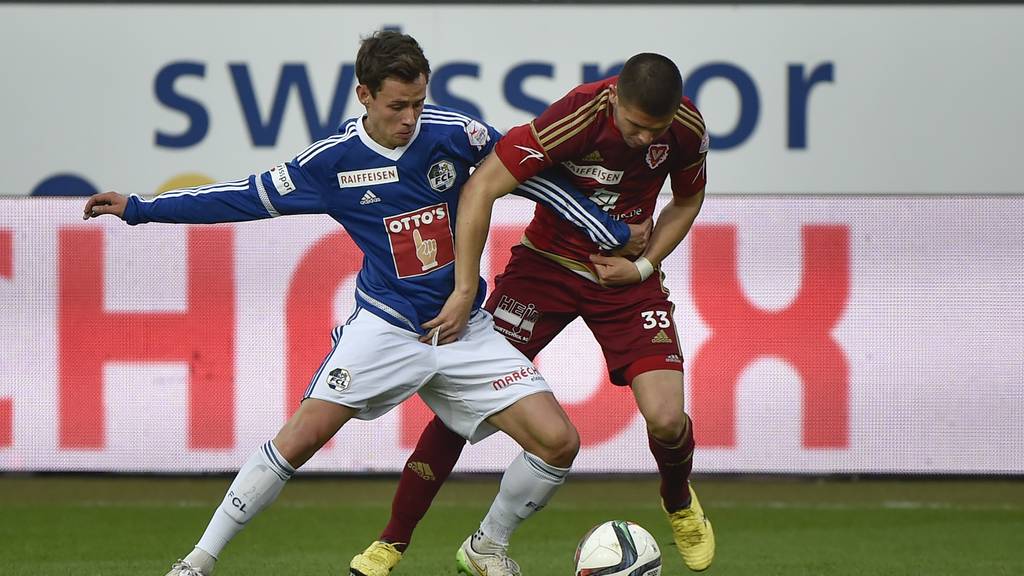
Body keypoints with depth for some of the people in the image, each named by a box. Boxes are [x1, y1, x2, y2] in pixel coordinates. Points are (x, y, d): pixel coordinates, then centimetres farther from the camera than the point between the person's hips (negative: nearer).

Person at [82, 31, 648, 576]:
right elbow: (249, 197, 4)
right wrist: (138, 209, 5)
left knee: (558, 441, -10)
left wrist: (615, 234, 7)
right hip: (386, 326, -2)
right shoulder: (333, 159, -6)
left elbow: (530, 176, 4)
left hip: (466, 329, 2)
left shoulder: (454, 133, -7)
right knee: (302, 435, -19)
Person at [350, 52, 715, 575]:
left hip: (624, 275, 2)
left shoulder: (687, 129, -15)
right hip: (548, 262, -2)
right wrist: (465, 290, -29)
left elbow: (687, 201, 7)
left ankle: (680, 504, 23)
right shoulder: (576, 118, -29)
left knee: (666, 418, -14)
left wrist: (644, 266, -7)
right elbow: (480, 187, -28)